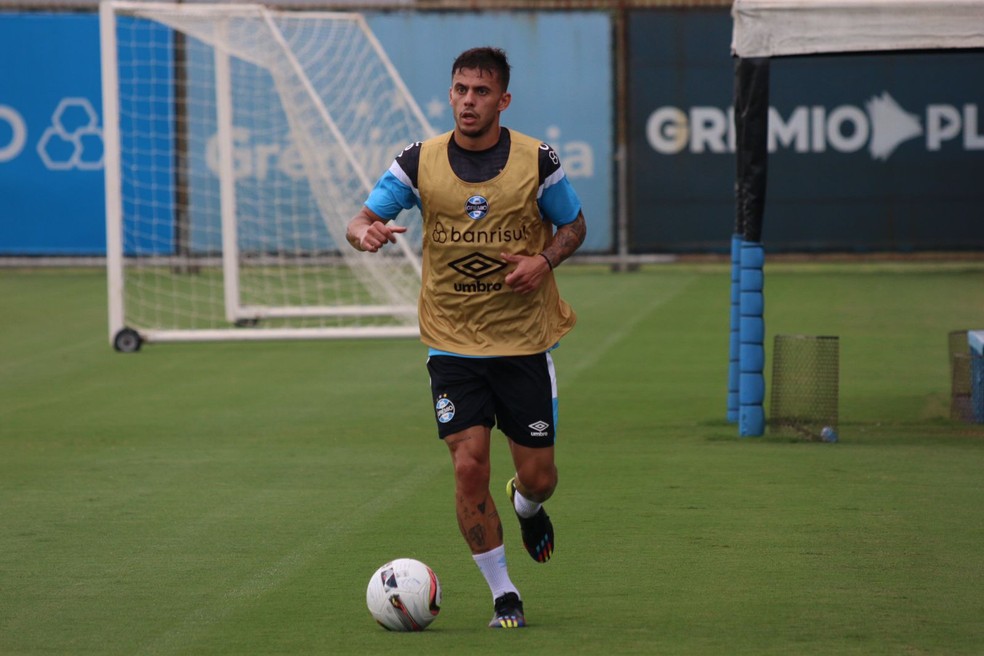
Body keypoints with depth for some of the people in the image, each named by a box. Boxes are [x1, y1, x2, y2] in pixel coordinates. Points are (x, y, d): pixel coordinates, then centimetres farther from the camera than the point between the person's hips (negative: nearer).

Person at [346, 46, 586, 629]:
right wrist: (366, 231, -27)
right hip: (452, 343, 0)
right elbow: (362, 219, -2)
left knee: (538, 477, 2)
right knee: (470, 468, -11)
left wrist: (544, 260, -13)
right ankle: (504, 595, 5)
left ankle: (527, 509, 42)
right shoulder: (419, 162, -3)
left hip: (526, 341, 0)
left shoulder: (538, 161, -5)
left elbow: (573, 225, 8)